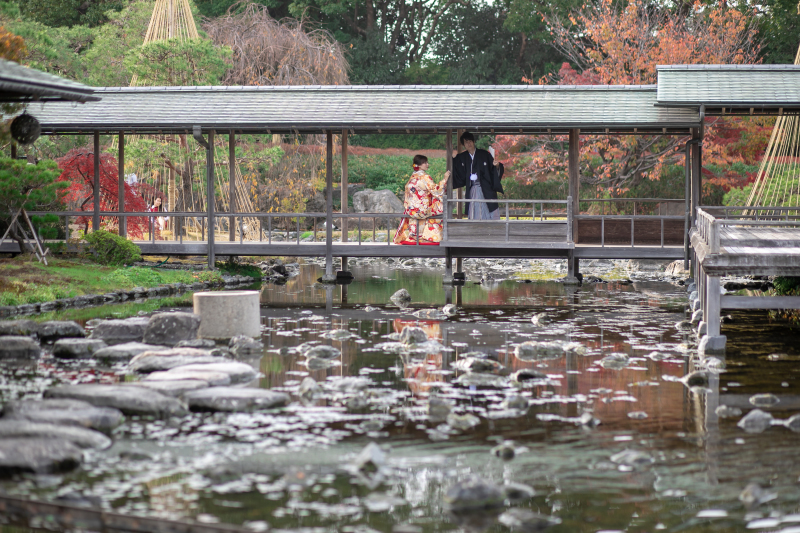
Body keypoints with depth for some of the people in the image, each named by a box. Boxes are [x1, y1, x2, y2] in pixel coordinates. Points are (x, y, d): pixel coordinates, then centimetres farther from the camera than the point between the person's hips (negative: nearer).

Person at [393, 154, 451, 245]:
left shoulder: (413, 176, 9)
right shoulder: (425, 177, -15)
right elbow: (435, 190, -16)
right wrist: (445, 180, -11)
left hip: (411, 210, 8)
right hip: (422, 210, -8)